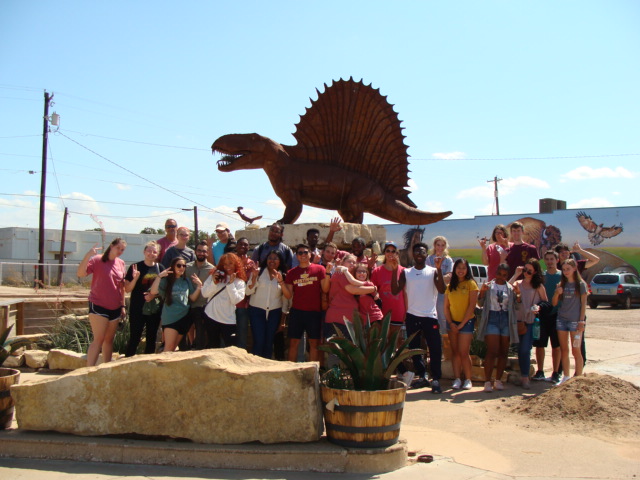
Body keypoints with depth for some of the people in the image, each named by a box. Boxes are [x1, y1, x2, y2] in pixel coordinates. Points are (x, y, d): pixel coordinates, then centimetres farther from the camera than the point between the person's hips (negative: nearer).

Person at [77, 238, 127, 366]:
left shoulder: (121, 263, 9)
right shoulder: (97, 260, -7)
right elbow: (80, 273, -20)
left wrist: (123, 305, 12)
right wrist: (88, 255, -30)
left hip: (115, 308, 6)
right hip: (99, 306, -6)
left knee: (109, 339, 11)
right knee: (98, 339, -10)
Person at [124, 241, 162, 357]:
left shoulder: (160, 268, 5)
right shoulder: (136, 267, -5)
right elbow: (127, 289, -6)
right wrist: (135, 278, -23)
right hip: (137, 309, -4)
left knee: (152, 338, 11)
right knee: (134, 338, -4)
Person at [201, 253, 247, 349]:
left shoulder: (240, 282, 0)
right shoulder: (215, 275, 3)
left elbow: (236, 301, -13)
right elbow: (204, 293, -2)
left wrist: (231, 283, -14)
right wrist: (214, 282, -15)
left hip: (228, 321, -1)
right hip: (211, 317, 2)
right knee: (212, 347, 14)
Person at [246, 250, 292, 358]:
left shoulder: (283, 276, 7)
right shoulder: (259, 272, 1)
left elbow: (288, 297, -4)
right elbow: (248, 292, -4)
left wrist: (281, 281, -15)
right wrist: (254, 277, -15)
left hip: (274, 312, 2)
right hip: (257, 310, -2)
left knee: (269, 343, 8)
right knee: (258, 342, -9)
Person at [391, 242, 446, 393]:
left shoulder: (433, 272, 2)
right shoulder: (406, 272, 7)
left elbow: (442, 289, -12)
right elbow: (395, 291, -5)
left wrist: (439, 269, -19)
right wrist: (394, 270, -12)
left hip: (430, 316, -2)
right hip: (412, 316, 2)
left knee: (435, 348, -5)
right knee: (414, 348, 9)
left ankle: (436, 379, 0)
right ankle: (422, 377, 20)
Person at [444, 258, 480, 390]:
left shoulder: (471, 284, -4)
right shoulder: (450, 286, 9)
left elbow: (472, 306, -9)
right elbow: (446, 307, 7)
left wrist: (462, 324, -11)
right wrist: (451, 323, -5)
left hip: (466, 322, -4)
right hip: (452, 322, 4)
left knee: (463, 352, -7)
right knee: (455, 352, 5)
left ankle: (468, 380, 6)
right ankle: (457, 379, 9)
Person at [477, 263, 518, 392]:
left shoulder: (510, 288, 10)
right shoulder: (489, 286, 4)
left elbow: (515, 305, 9)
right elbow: (480, 304, 5)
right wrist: (482, 291, -11)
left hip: (506, 320, 3)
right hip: (492, 319, -3)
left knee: (503, 352, 6)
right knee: (492, 351, -9)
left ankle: (498, 380, 16)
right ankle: (487, 382, -6)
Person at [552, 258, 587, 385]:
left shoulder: (580, 284, -2)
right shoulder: (561, 285, 10)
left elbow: (583, 303, -3)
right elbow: (554, 303, 10)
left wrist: (581, 321, -10)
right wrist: (557, 294, -10)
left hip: (575, 321, -5)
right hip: (561, 320, 5)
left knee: (576, 351, -2)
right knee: (564, 350, 8)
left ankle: (578, 378, 3)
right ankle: (566, 377, 16)